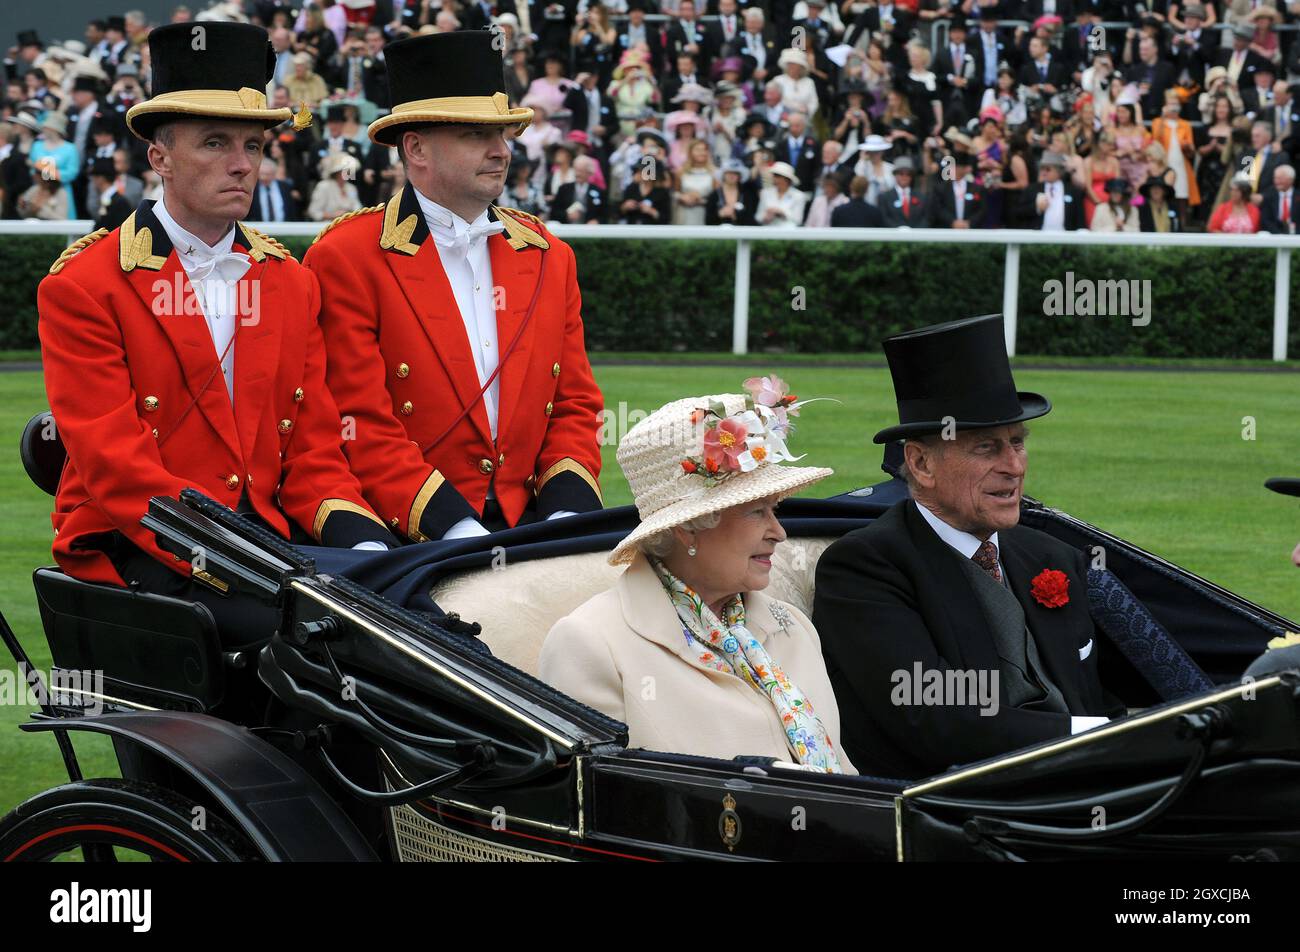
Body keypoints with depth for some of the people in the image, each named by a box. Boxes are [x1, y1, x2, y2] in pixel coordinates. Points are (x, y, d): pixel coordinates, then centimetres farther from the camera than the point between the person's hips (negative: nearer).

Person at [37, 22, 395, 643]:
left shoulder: (292, 285, 16)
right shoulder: (84, 287, -3)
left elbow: (313, 450, 14)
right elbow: (115, 465, -11)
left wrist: (354, 536, -8)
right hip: (136, 556, -5)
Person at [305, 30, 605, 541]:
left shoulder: (549, 258, 16)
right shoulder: (345, 258, -2)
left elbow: (574, 407, 16)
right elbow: (362, 424, -8)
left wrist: (566, 513, -3)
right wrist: (457, 529, -16)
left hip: (527, 534, 5)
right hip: (402, 541, -5)